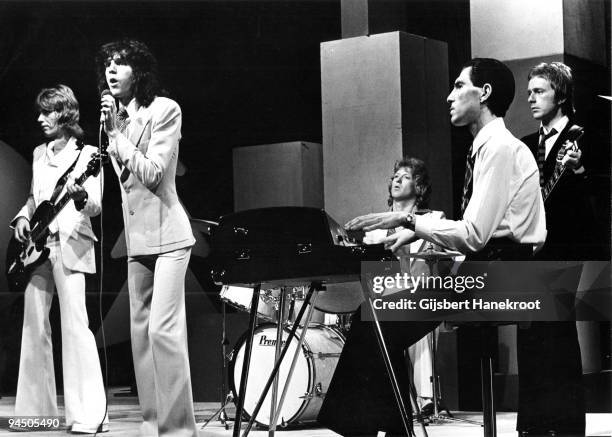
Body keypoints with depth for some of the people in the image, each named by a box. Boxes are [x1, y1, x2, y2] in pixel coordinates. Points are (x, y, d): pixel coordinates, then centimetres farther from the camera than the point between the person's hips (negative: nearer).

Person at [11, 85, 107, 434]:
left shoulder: (86, 154, -2)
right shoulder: (40, 154, 17)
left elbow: (95, 208, -9)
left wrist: (80, 196, -30)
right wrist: (23, 217, 6)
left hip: (70, 245, -7)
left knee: (75, 325, -13)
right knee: (34, 327, 6)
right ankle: (37, 408, 14)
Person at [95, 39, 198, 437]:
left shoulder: (164, 109, -8)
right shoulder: (119, 116, 12)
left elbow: (153, 173, -15)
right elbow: (124, 177, 14)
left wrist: (116, 134, -15)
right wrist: (110, 132, 4)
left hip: (166, 234, -8)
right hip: (137, 238, 8)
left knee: (163, 330, -14)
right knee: (141, 332, 8)